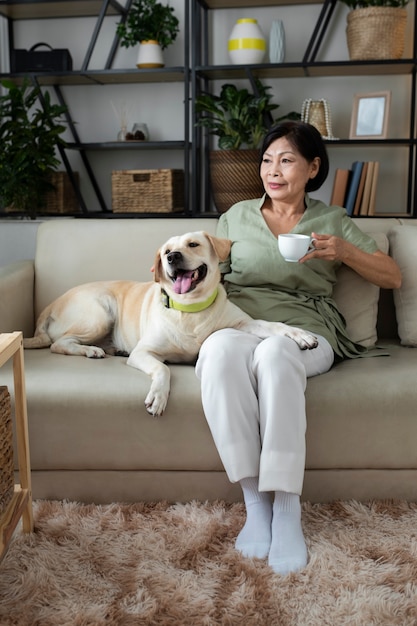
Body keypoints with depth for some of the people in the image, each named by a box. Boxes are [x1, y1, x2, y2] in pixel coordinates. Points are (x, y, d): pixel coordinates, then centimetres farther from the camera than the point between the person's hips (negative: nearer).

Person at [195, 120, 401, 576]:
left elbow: (392, 277, 14)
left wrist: (343, 251, -3)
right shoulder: (238, 215, 22)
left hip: (304, 333, -1)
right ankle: (255, 502, -31)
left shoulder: (332, 221, 18)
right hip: (238, 324, 1)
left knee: (275, 354, -40)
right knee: (222, 348, -38)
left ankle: (287, 508, -32)